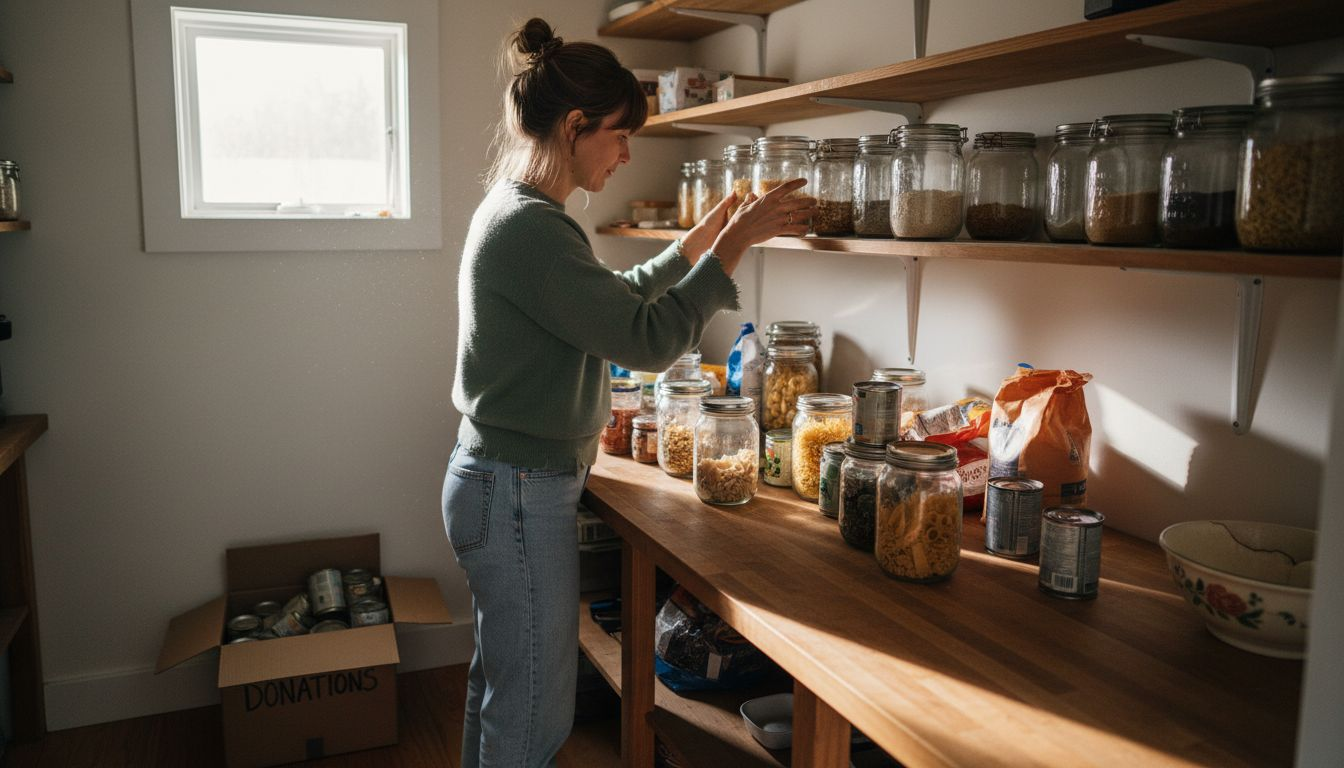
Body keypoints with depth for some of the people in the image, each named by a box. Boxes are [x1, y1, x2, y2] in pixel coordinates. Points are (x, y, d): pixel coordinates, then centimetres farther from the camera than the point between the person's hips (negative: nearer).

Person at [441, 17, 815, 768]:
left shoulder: (514, 210, 11)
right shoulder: (532, 227, -22)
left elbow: (616, 299, 21)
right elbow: (650, 338, -24)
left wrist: (703, 238, 15)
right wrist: (736, 241, -17)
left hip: (501, 482, 10)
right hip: (522, 493, -10)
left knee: (500, 685, 23)